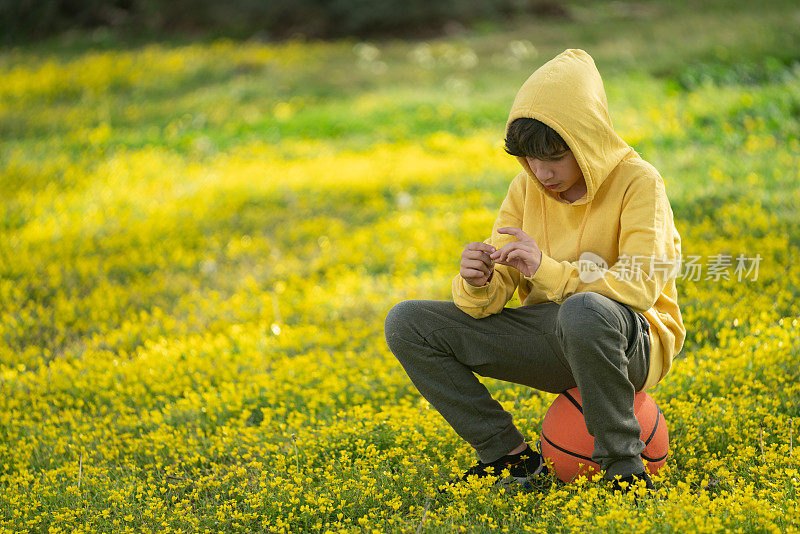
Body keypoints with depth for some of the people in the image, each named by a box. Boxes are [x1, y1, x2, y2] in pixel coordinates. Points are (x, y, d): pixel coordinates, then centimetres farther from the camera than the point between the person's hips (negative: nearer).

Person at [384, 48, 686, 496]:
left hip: (632, 344, -6)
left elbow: (643, 286, -24)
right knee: (407, 323, -7)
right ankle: (510, 454, -3)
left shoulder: (638, 183, -12)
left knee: (584, 311, -43)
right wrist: (478, 283, -26)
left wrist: (548, 269, -34)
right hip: (551, 341, 6)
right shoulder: (527, 189, 4)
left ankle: (625, 465, -24)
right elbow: (493, 296, 0)